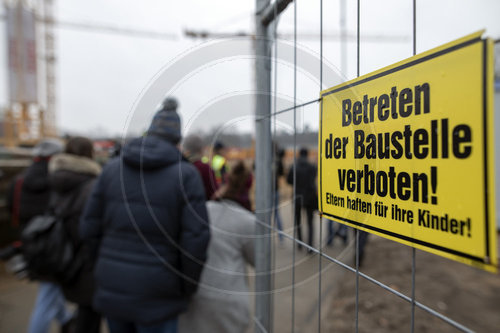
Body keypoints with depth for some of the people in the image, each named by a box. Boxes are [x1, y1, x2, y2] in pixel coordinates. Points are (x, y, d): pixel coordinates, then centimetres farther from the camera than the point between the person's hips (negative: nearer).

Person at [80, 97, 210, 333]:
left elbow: (89, 228, 1)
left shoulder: (112, 168, -1)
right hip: (155, 298, -4)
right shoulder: (186, 174, -13)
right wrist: (187, 290, 0)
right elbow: (196, 240, -16)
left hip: (111, 289, 5)